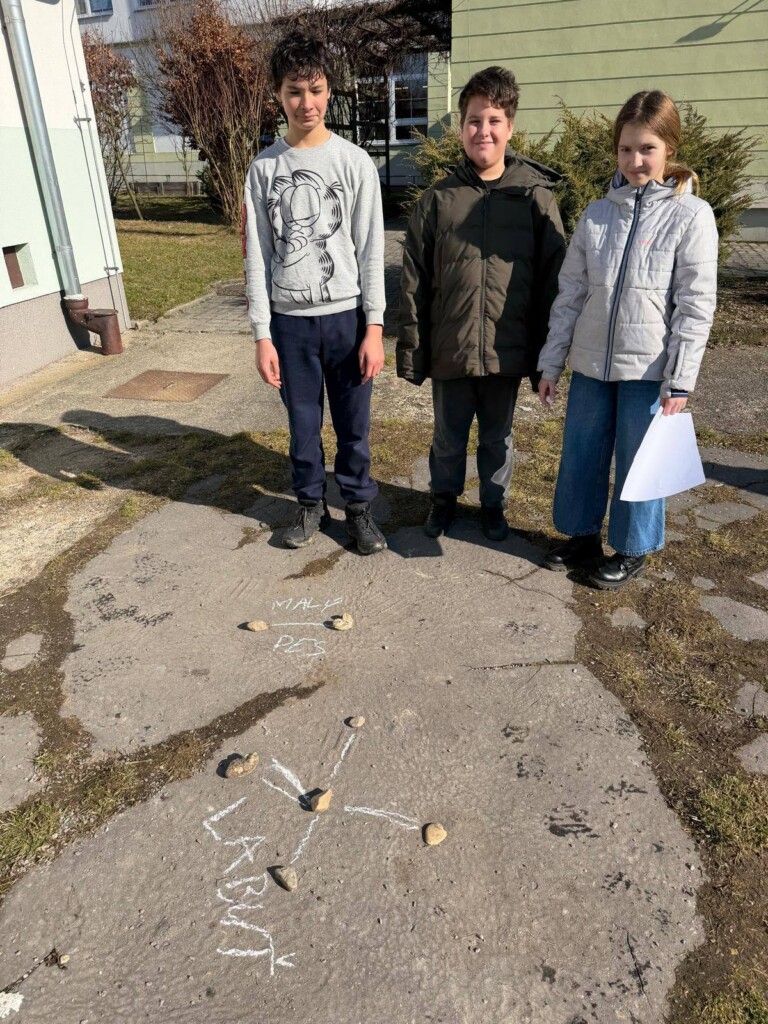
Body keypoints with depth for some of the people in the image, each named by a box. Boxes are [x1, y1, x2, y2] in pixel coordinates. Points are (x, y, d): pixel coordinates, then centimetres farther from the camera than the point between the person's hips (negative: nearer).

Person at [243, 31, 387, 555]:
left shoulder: (355, 162, 0)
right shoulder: (264, 168, 3)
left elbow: (371, 249, -2)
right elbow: (258, 255, 3)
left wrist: (374, 326, -8)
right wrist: (262, 334, -2)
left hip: (346, 316, -1)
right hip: (289, 320, 2)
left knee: (353, 424, 6)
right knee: (303, 423, 11)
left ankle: (359, 505, 25)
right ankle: (311, 503, 30)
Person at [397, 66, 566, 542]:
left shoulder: (536, 198, -2)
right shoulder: (437, 200, 1)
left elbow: (552, 279, -1)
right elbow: (414, 283, 0)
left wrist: (546, 353, -3)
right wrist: (411, 351, -2)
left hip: (508, 351, 0)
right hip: (449, 350, 1)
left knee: (498, 436, 16)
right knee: (448, 436, 16)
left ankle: (494, 503, 37)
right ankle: (444, 497, 39)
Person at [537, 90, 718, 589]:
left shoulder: (691, 216, -5)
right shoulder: (597, 214, 6)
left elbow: (696, 306, -7)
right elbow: (571, 292, 7)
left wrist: (680, 381, -11)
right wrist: (552, 362, 5)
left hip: (648, 369, -4)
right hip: (591, 364, 4)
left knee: (638, 463, 7)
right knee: (580, 456, 12)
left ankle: (633, 549, 26)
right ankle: (583, 537, 32)